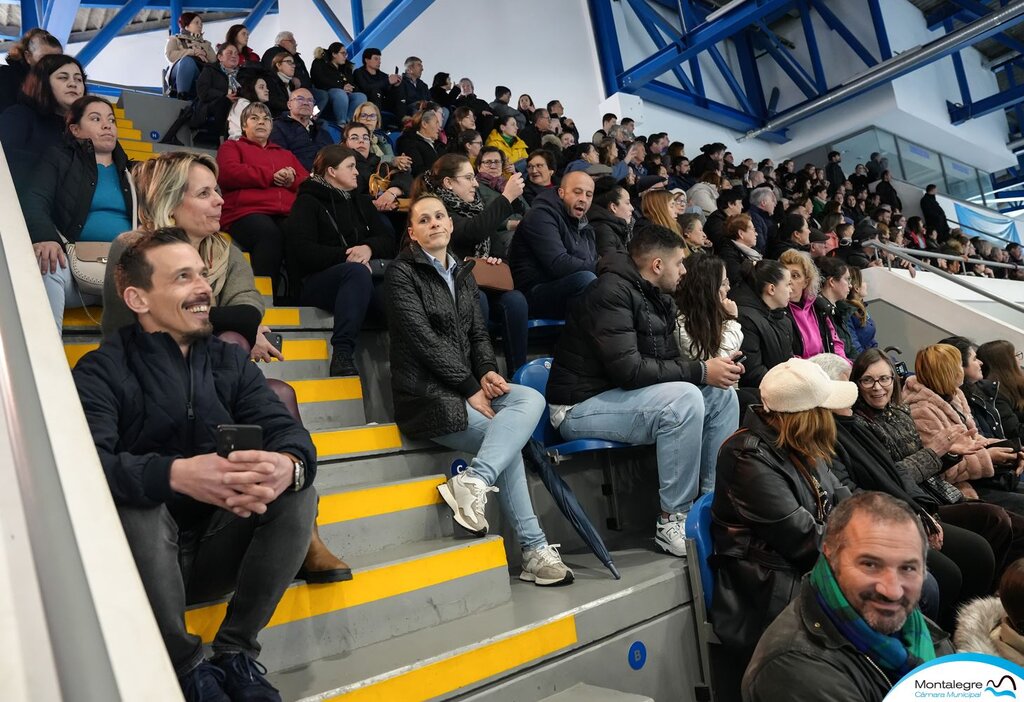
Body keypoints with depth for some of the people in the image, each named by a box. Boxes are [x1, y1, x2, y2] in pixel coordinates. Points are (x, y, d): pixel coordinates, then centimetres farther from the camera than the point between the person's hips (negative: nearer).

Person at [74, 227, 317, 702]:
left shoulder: (230, 361, 4)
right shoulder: (102, 371, -8)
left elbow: (287, 430, -9)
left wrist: (287, 465, -35)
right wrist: (178, 475, -46)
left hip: (218, 551, 3)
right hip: (147, 558, -3)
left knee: (298, 493, -20)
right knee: (136, 507, -32)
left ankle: (235, 652, -7)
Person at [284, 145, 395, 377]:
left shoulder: (360, 201, 24)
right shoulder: (307, 203, 7)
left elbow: (389, 242, 12)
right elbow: (303, 251, -7)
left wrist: (369, 248, -10)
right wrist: (346, 256, -15)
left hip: (364, 275, 4)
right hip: (317, 282, -4)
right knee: (357, 271, -39)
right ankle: (342, 354, -41)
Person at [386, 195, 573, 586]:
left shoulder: (462, 274, 18)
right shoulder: (402, 272, -4)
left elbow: (478, 332, 14)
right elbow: (423, 338, -14)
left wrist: (487, 371, -8)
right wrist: (470, 388, -17)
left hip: (467, 386, 7)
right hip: (427, 393, -7)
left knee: (532, 399, -18)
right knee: (508, 441, -20)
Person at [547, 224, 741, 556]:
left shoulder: (658, 298, 11)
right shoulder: (612, 292, -19)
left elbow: (667, 360, 14)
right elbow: (629, 369, -27)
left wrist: (714, 367, -6)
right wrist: (700, 371, -21)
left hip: (618, 394, 10)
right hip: (580, 406, -10)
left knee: (721, 393, 2)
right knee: (684, 398, -29)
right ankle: (672, 522, -18)